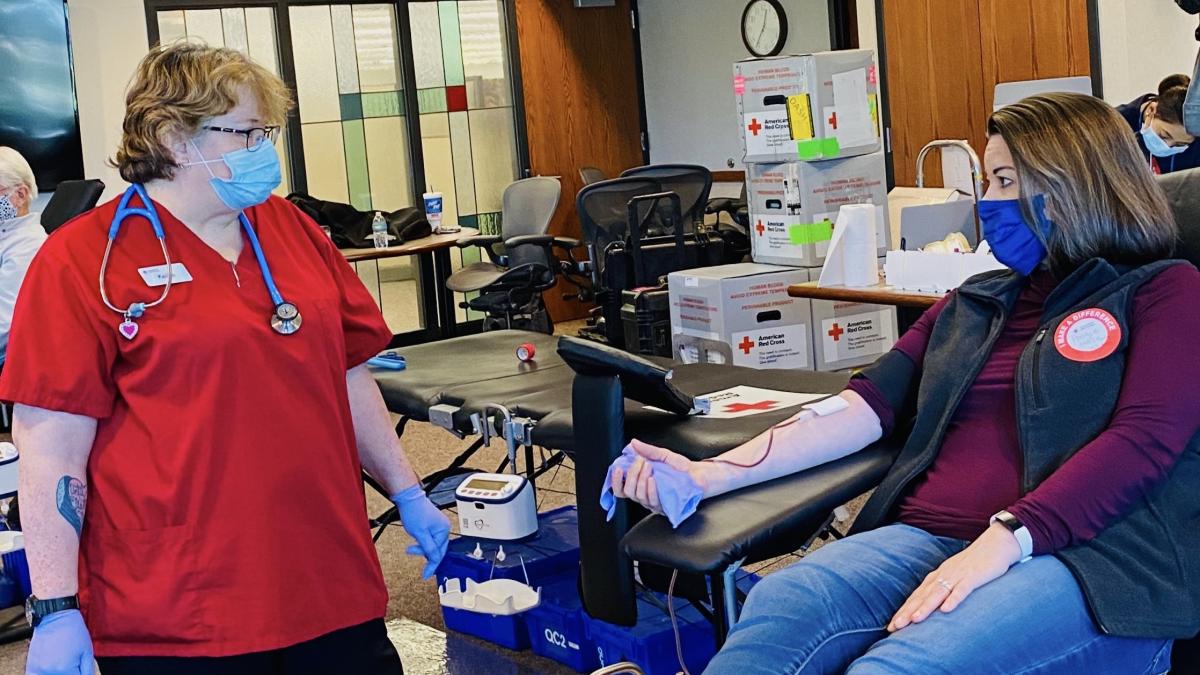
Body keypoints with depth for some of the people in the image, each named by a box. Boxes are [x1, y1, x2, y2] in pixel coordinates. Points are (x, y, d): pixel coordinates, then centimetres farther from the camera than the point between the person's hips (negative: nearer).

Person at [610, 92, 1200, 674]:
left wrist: (1004, 540, -22)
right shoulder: (974, 302, 27)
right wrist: (714, 474, 2)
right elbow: (867, 406, 15)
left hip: (1086, 557, -5)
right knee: (779, 609, -29)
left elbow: (1143, 440, -8)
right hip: (926, 538, 5)